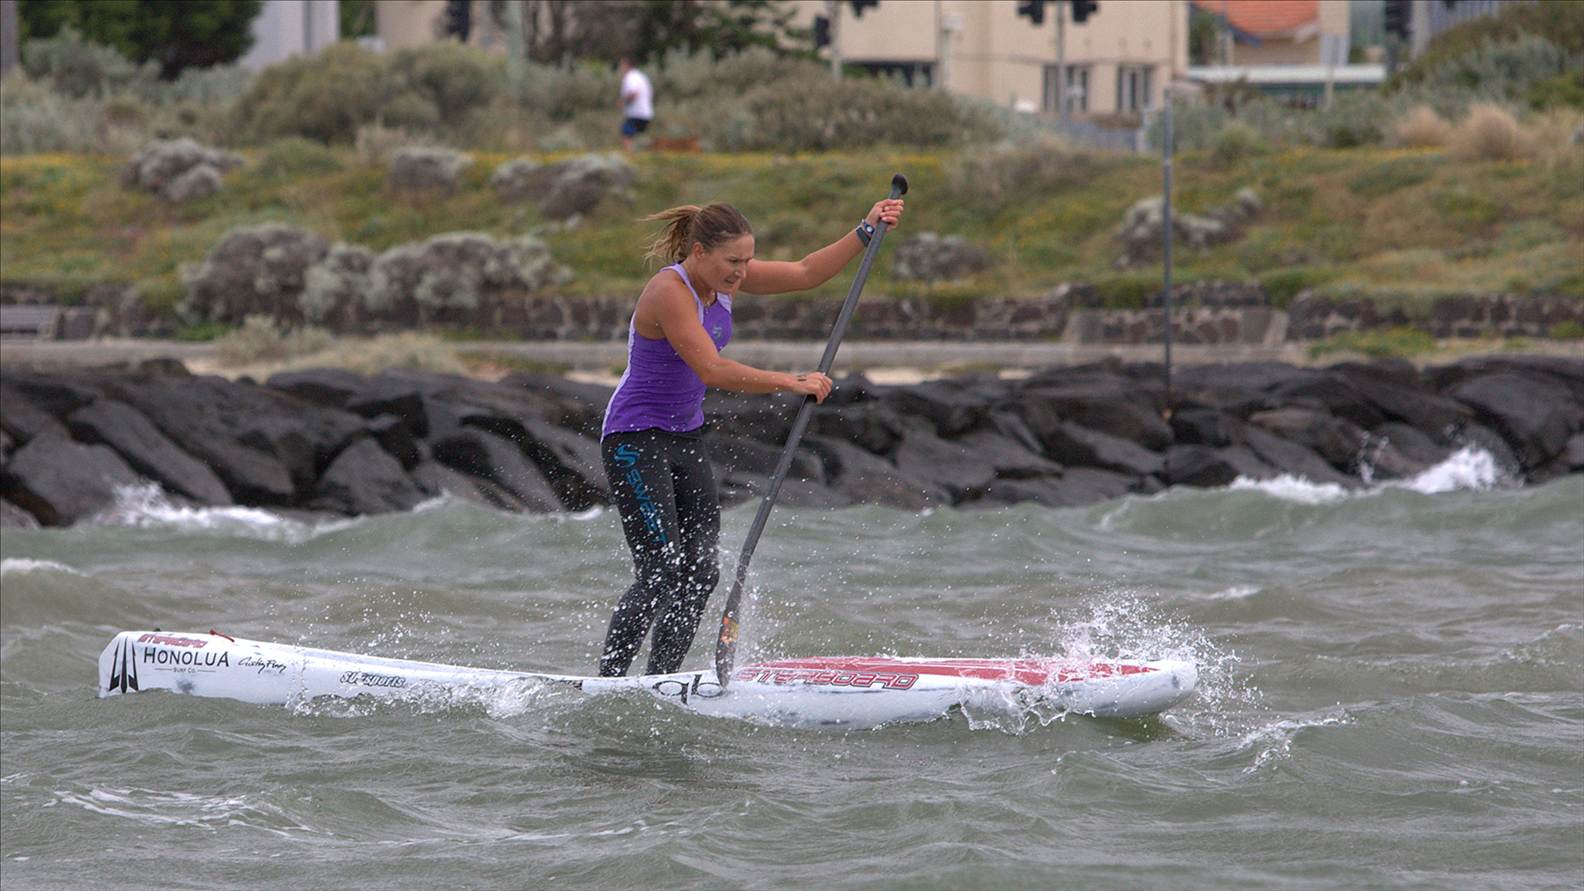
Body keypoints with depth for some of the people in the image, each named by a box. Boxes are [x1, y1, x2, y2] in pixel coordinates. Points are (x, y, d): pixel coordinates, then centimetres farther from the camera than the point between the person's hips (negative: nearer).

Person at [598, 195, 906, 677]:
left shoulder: (723, 279, 2)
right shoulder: (669, 293, -23)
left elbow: (804, 273, 10)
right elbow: (711, 370, -32)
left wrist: (867, 231, 2)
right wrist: (790, 383, -34)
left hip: (686, 439, 9)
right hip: (635, 440, -9)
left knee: (701, 574, 2)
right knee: (661, 573, -17)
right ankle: (605, 685, -13)